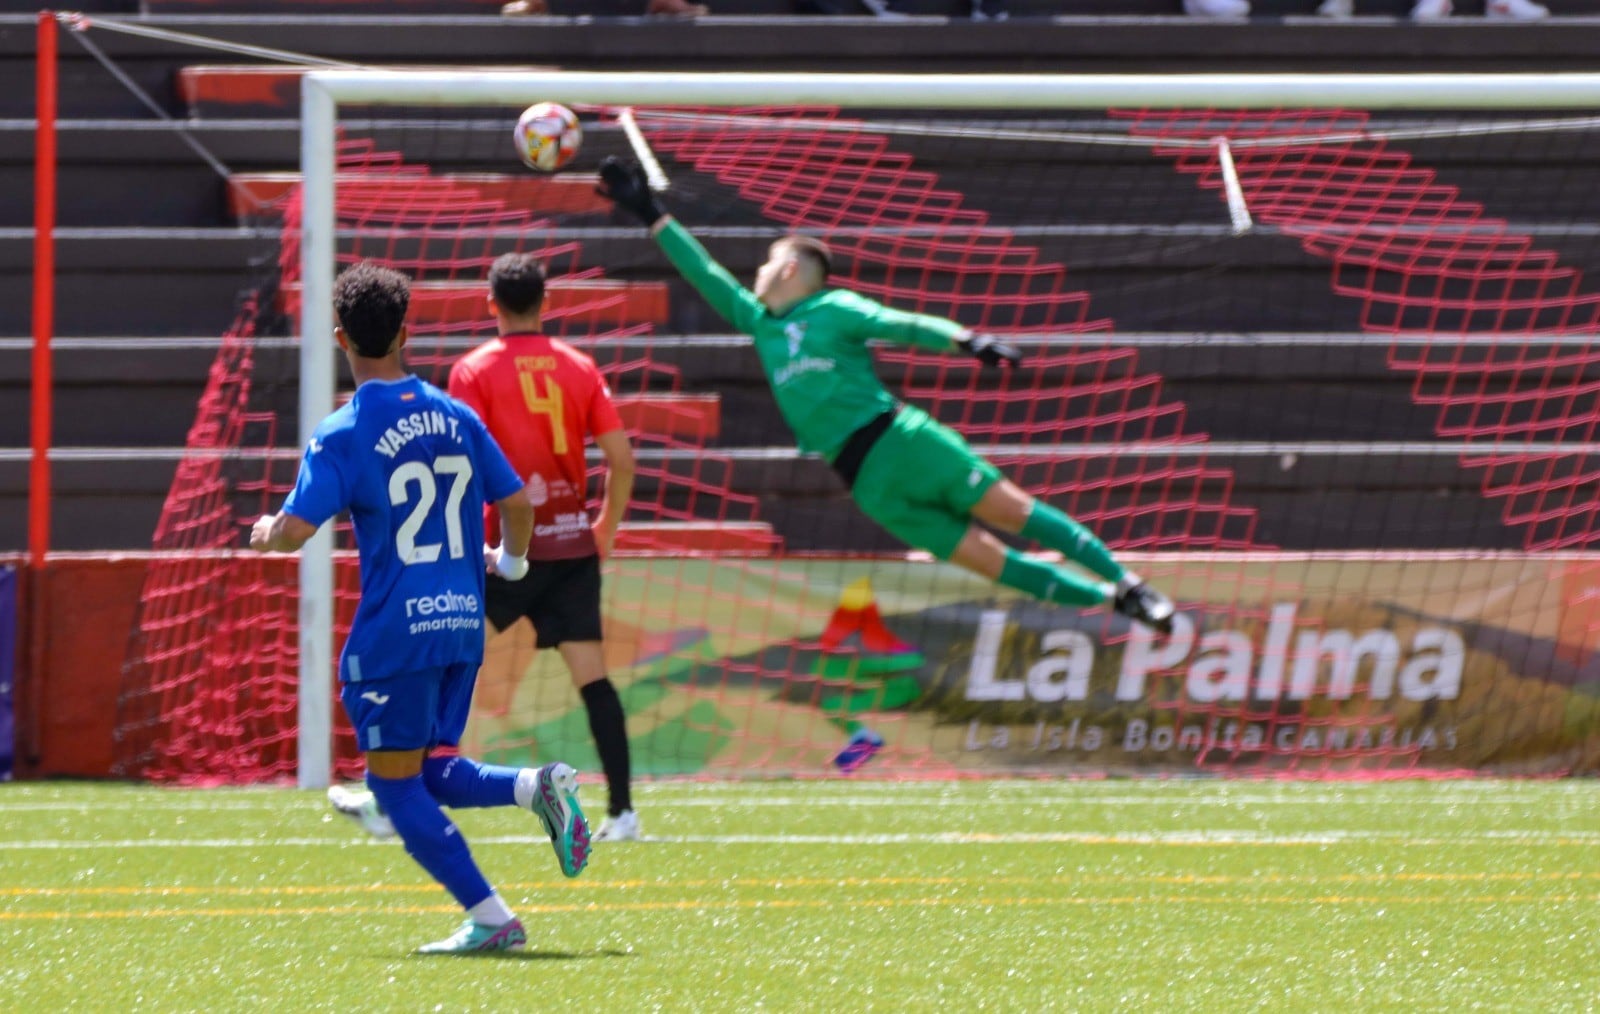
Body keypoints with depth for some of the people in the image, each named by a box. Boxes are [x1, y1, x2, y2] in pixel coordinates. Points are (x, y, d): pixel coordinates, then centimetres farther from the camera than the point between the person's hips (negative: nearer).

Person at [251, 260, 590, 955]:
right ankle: (538, 787, -10)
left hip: (394, 632, -6)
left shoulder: (342, 435, -9)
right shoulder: (455, 417, 7)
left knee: (395, 783, 3)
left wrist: (267, 533, 9)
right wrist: (509, 561, 34)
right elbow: (516, 503, 13)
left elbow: (294, 531, -15)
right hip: (463, 622, 6)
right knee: (433, 772, 18)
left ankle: (490, 918, -5)